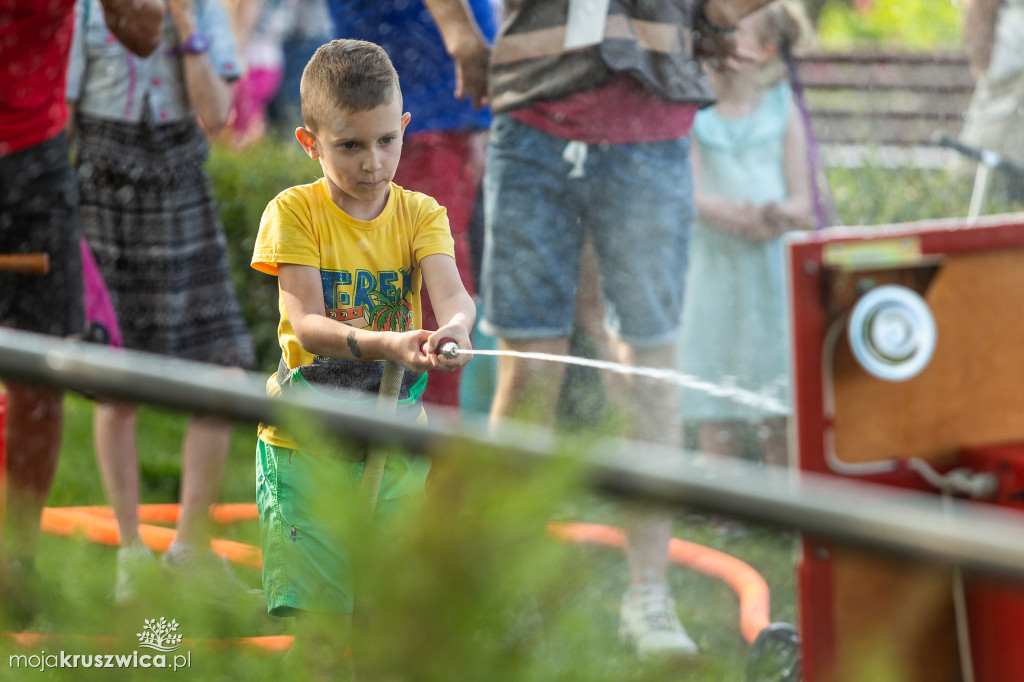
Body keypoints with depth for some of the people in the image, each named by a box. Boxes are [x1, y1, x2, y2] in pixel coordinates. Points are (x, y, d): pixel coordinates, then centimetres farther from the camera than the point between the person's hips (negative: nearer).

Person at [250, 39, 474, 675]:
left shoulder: (421, 214, 1)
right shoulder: (294, 212, -6)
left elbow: (452, 293, -17)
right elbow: (305, 325, -18)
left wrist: (455, 327, -42)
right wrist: (387, 344, -36)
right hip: (306, 439, -2)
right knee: (322, 616, -4)